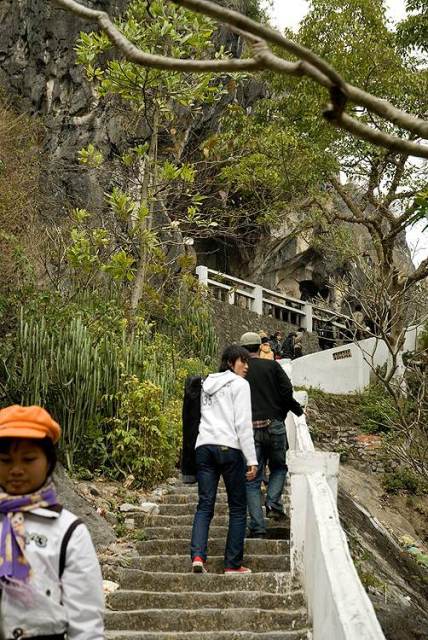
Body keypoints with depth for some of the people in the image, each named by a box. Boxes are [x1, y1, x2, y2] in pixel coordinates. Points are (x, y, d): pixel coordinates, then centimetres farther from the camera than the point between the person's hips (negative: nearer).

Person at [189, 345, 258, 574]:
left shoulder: (207, 383, 21)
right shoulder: (239, 384, 0)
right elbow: (243, 424, -7)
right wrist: (251, 460, -7)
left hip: (204, 446, 6)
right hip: (229, 447, -6)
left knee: (205, 505, 4)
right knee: (237, 508, 5)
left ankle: (197, 555, -13)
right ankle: (233, 564, 6)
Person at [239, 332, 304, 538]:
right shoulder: (272, 366, 3)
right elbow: (287, 391, -5)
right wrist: (296, 409, 12)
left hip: (250, 430, 0)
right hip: (274, 426, 0)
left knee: (252, 480, 6)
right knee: (278, 467, 24)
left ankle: (257, 527, 1)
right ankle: (274, 504, 3)